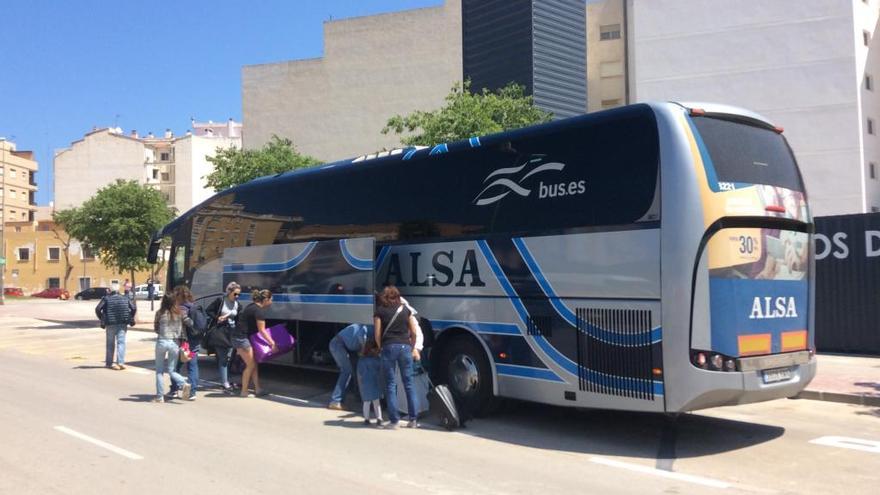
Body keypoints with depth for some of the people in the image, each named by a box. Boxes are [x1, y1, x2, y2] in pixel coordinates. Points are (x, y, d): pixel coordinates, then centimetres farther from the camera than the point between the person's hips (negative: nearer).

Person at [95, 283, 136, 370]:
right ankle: (121, 362, -11)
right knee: (121, 342, 1)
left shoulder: (106, 298, 1)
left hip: (110, 324, 0)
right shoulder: (125, 298, 6)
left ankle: (109, 363, 20)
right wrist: (130, 318, 10)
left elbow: (98, 309, -8)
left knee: (110, 343, 11)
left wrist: (102, 319, 4)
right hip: (122, 324, 0)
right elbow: (134, 308, 1)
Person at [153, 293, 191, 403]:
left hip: (161, 341, -2)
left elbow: (155, 328, 5)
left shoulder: (160, 313, -3)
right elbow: (190, 323, 1)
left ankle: (159, 396, 9)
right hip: (175, 343, 2)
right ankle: (184, 384, -14)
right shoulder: (180, 313, 0)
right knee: (171, 370, 11)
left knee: (159, 371, 10)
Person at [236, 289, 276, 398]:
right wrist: (272, 343, -13)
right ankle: (244, 391, 8)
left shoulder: (252, 306, 13)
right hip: (241, 338, -10)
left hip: (238, 336, 10)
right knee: (250, 365, 0)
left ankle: (257, 389, 14)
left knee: (253, 364, 11)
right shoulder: (259, 311, -16)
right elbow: (262, 330, -16)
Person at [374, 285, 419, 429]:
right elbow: (413, 333, 10)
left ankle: (394, 420, 0)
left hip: (389, 347, -2)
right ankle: (413, 419, 11)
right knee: (408, 383, 9)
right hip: (405, 347, 2)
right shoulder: (405, 309, 11)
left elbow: (377, 334, 0)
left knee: (391, 384, 3)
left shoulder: (380, 311, 4)